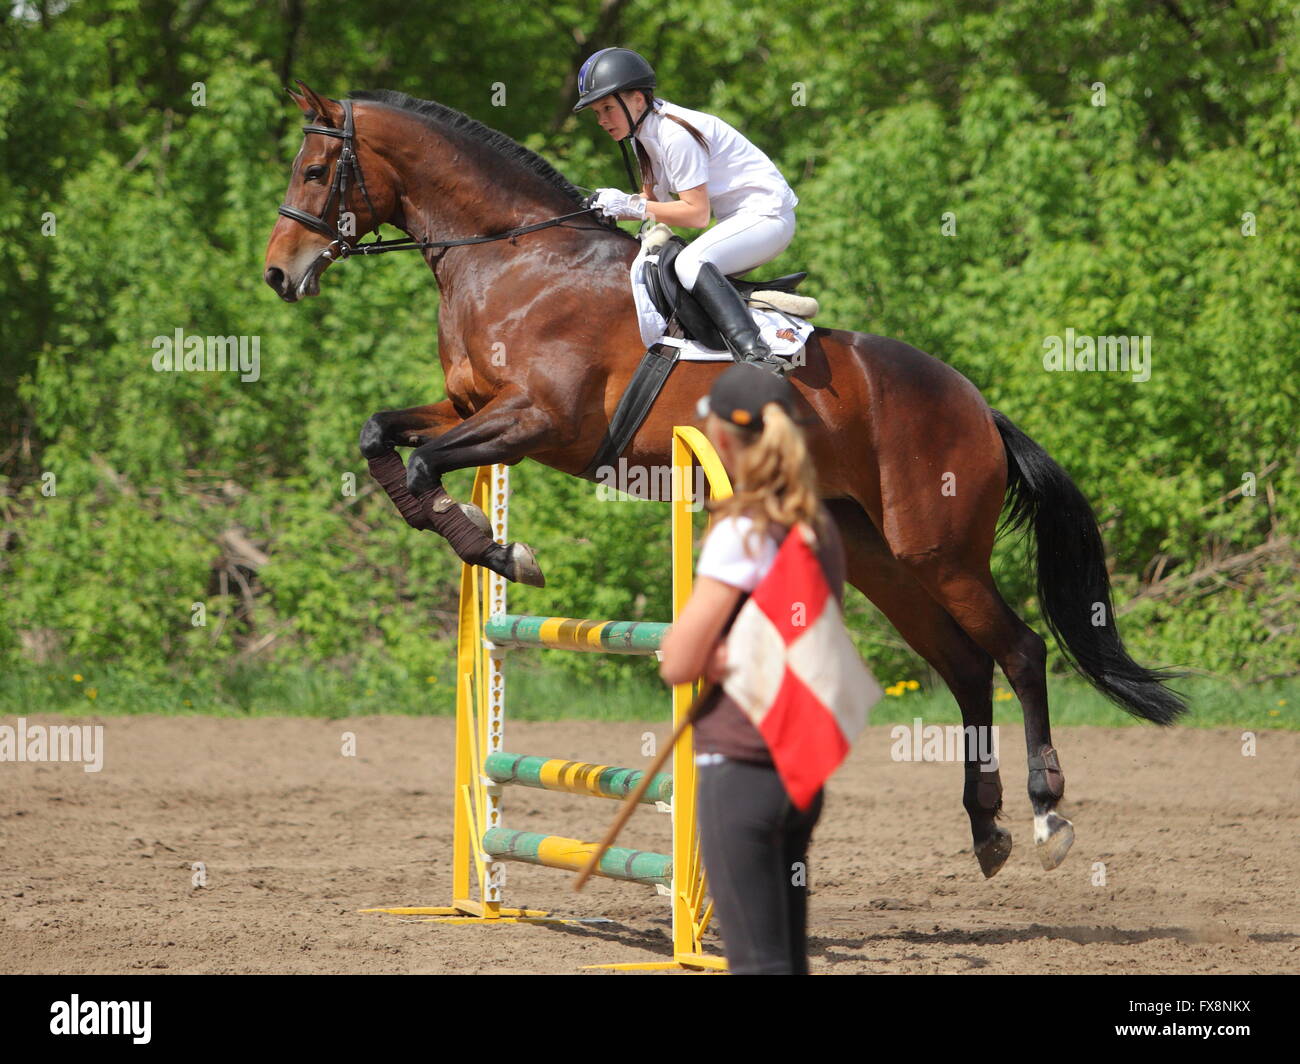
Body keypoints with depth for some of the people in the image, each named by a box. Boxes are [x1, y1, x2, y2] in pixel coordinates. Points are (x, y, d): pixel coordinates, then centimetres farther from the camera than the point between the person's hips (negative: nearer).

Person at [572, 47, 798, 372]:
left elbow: (696, 213, -21)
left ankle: (755, 353, -46)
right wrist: (615, 207, -5)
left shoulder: (675, 135, -21)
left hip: (767, 216, -10)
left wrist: (632, 205, -19)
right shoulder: (647, 132, 8)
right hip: (739, 219, 10)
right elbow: (653, 198, 13)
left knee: (691, 262, -31)